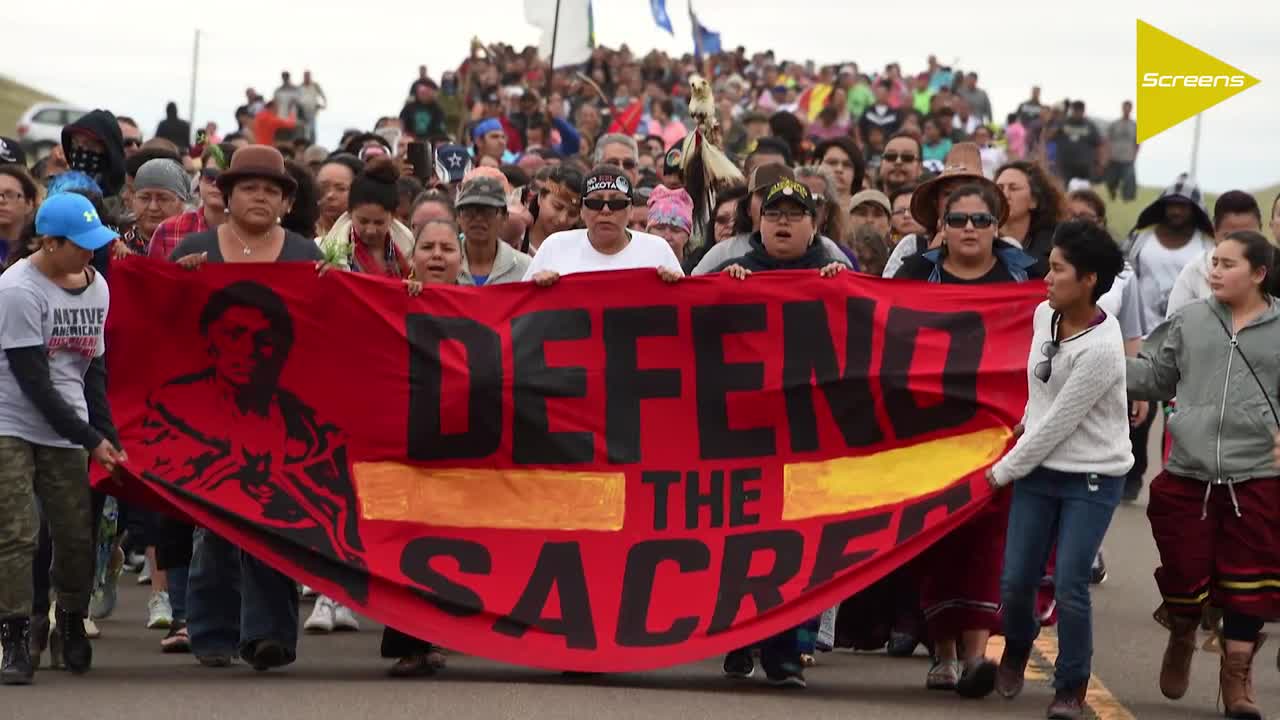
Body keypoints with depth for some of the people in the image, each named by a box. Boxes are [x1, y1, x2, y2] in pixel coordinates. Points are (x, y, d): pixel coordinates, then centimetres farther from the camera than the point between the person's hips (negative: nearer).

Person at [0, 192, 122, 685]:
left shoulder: (96, 286, 7)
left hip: (67, 433, 5)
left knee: (77, 534, 2)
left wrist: (107, 435, 2)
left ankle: (72, 624, 23)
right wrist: (90, 439, -13)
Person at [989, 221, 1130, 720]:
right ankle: (1016, 649, 35)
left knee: (1069, 588, -10)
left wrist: (1004, 471, -10)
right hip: (1039, 470, 6)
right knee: (1016, 581, 5)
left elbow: (1058, 424, -18)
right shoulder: (1044, 316, -2)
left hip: (1092, 477, -6)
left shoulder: (1100, 348, -23)